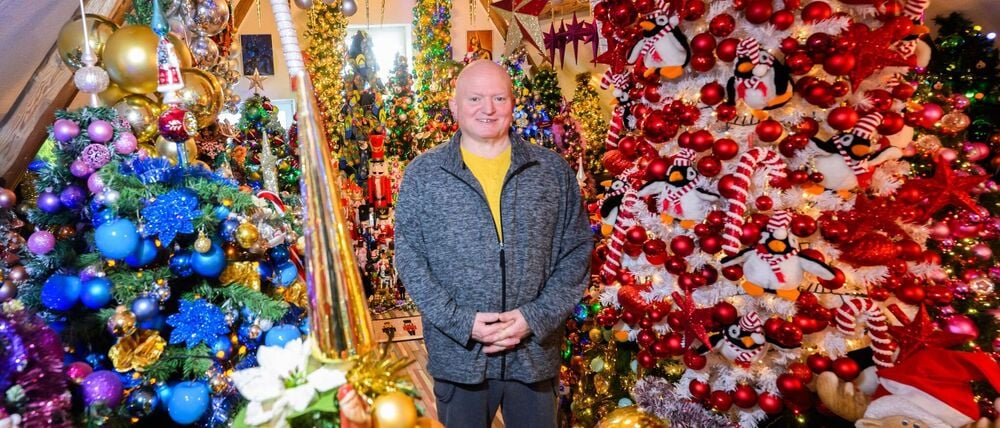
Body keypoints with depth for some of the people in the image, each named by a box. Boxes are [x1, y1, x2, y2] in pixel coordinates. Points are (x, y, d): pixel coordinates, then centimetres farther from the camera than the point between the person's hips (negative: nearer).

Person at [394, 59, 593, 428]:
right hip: (458, 354, -1)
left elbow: (576, 251, 1)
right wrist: (461, 321, -13)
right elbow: (409, 259, -3)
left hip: (536, 351, 1)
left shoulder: (554, 171, 1)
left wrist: (537, 317, -10)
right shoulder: (423, 174, -2)